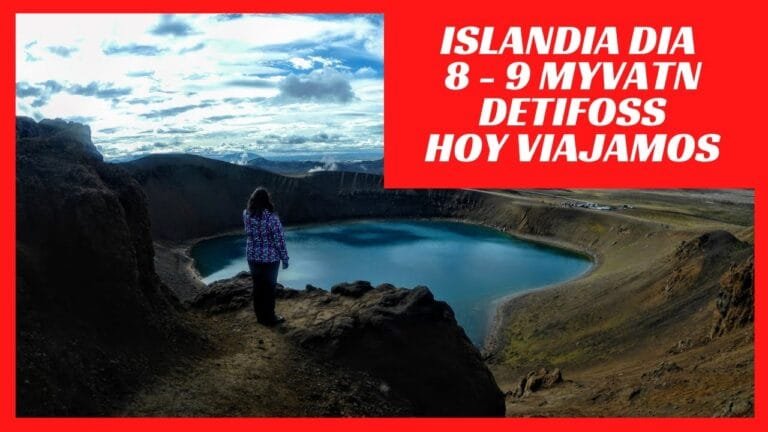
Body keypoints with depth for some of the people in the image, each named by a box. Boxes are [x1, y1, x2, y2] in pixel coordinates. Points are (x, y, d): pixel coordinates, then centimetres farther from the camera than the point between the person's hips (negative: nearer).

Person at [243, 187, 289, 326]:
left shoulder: (246, 215, -7)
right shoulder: (272, 218, -23)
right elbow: (279, 240, -17)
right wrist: (284, 258, -5)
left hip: (252, 257, 5)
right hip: (269, 259, -5)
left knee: (257, 286, 18)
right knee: (269, 288, 9)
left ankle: (260, 315, 32)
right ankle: (269, 318, 22)